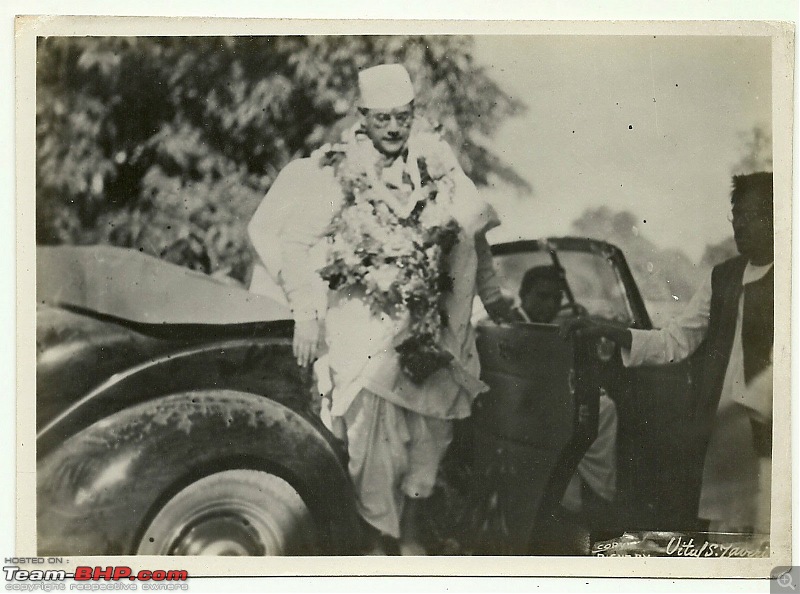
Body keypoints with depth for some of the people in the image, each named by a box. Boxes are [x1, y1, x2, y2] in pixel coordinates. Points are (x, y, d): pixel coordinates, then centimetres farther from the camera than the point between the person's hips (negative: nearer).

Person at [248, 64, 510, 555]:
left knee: (431, 436, 10)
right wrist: (307, 314, -10)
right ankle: (377, 539, 15)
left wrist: (491, 295, 20)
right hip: (365, 336, -4)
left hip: (432, 331, 4)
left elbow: (474, 233, 14)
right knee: (375, 445, -4)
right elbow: (293, 243, -5)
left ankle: (412, 532, 30)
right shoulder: (334, 173, -8)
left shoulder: (439, 165, 2)